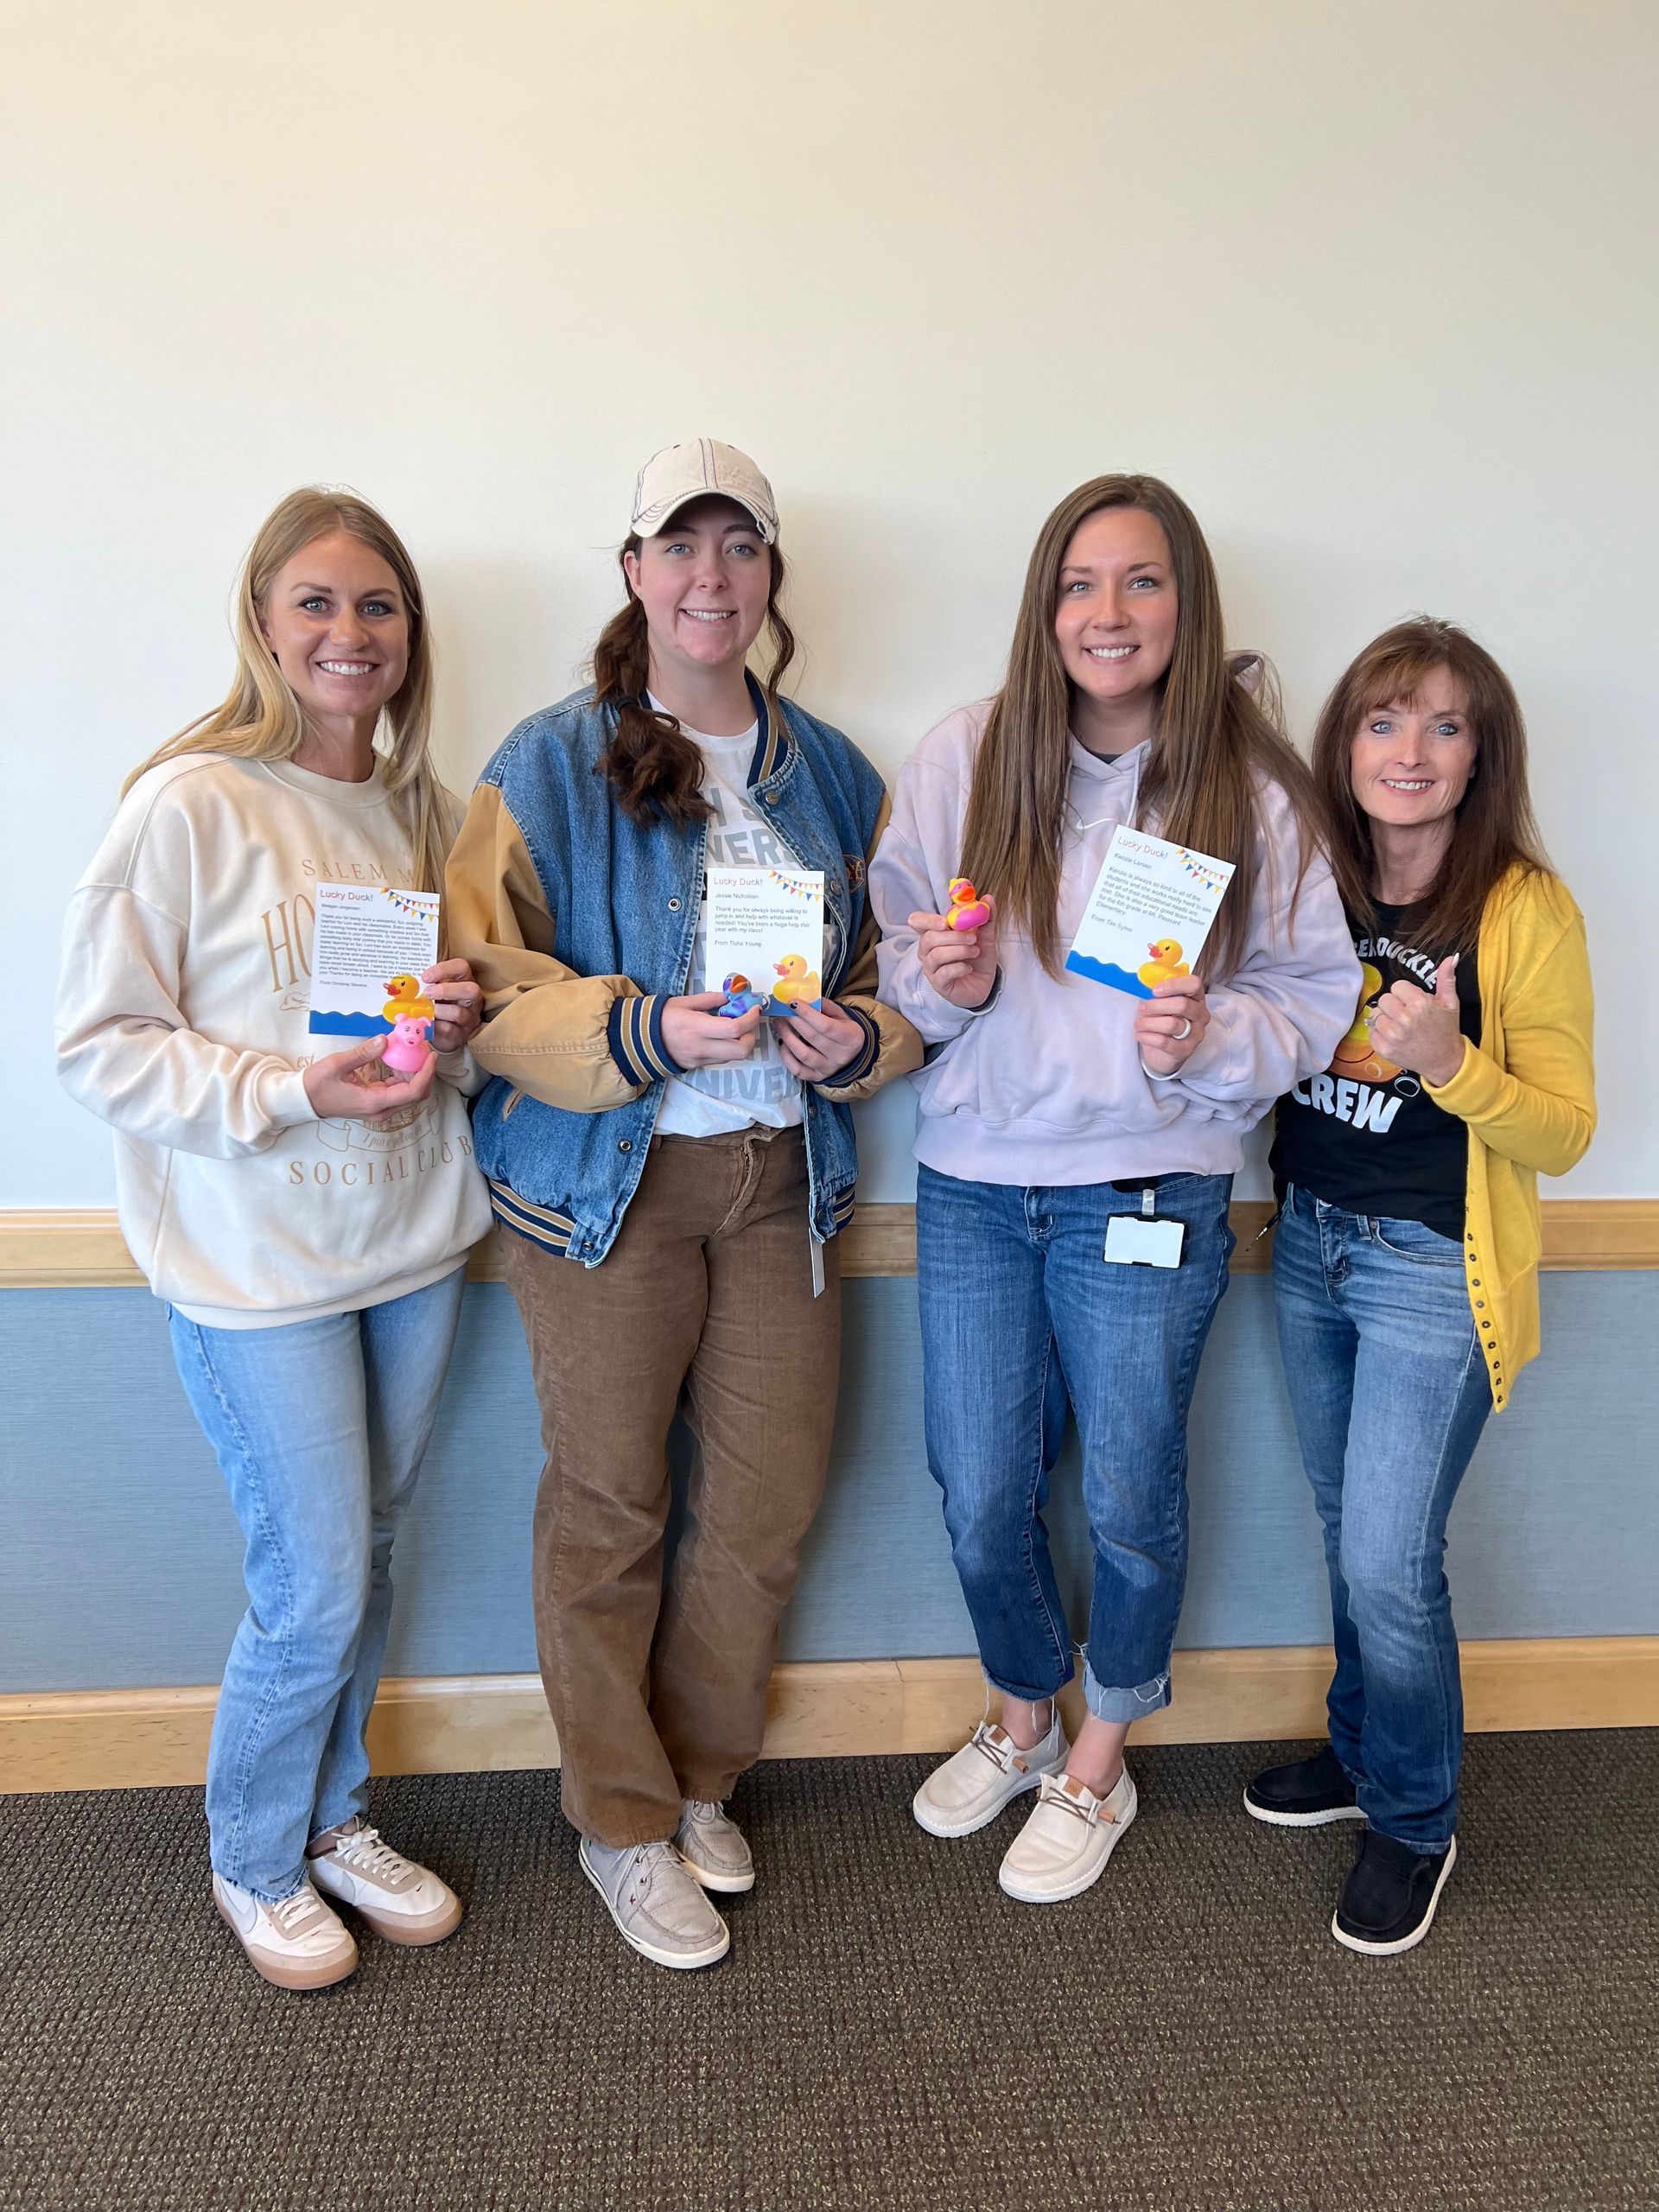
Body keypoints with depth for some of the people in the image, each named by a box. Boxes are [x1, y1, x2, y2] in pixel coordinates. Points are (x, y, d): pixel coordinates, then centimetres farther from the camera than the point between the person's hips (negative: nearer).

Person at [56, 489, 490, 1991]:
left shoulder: (420, 807, 7)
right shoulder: (192, 803, -13)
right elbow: (101, 1043, -12)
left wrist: (457, 1030, -6)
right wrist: (295, 1090, -23)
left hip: (414, 1239, 6)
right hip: (258, 1262, -6)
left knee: (367, 1563, 17)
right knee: (316, 1593, 2)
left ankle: (335, 1816, 41)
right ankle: (257, 1860, 31)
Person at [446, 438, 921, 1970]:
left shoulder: (833, 774, 9)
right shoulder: (550, 767, -5)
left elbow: (895, 969, 14)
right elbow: (488, 983, -10)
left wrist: (863, 1035, -9)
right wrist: (644, 1034, -25)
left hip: (783, 1174, 4)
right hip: (604, 1182, -4)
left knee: (774, 1495, 10)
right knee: (610, 1500, 7)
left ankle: (700, 1779, 36)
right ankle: (624, 1825, 29)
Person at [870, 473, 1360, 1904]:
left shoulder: (1254, 789, -6)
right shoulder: (965, 757, -2)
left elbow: (1314, 994, -1)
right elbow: (894, 952, 6)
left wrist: (1212, 1035, -20)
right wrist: (944, 981, -15)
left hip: (1150, 1195, -1)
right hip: (974, 1187, 2)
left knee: (1132, 1498, 14)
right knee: (981, 1499, 12)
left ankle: (1099, 1761, 41)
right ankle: (1024, 1716, 44)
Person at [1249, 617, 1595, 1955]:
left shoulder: (1527, 913, -13)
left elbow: (1563, 1133, -12)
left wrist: (1452, 1061, -28)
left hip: (1434, 1268, -5)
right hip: (1309, 1243, 5)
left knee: (1390, 1562, -1)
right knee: (1349, 1532, 18)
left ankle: (1415, 1823, 24)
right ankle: (1364, 1753, 40)